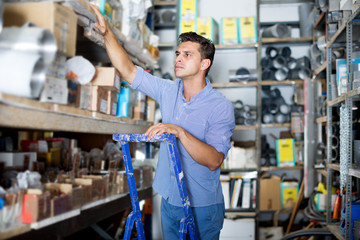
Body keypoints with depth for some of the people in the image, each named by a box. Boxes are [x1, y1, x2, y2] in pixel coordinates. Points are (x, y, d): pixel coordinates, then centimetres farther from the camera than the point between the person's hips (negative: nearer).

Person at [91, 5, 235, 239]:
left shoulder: (221, 107, -16)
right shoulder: (169, 91, 0)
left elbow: (214, 161, -25)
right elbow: (129, 71, -1)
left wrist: (179, 132, -35)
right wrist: (107, 33, -10)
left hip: (202, 206, -5)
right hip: (170, 200, 5)